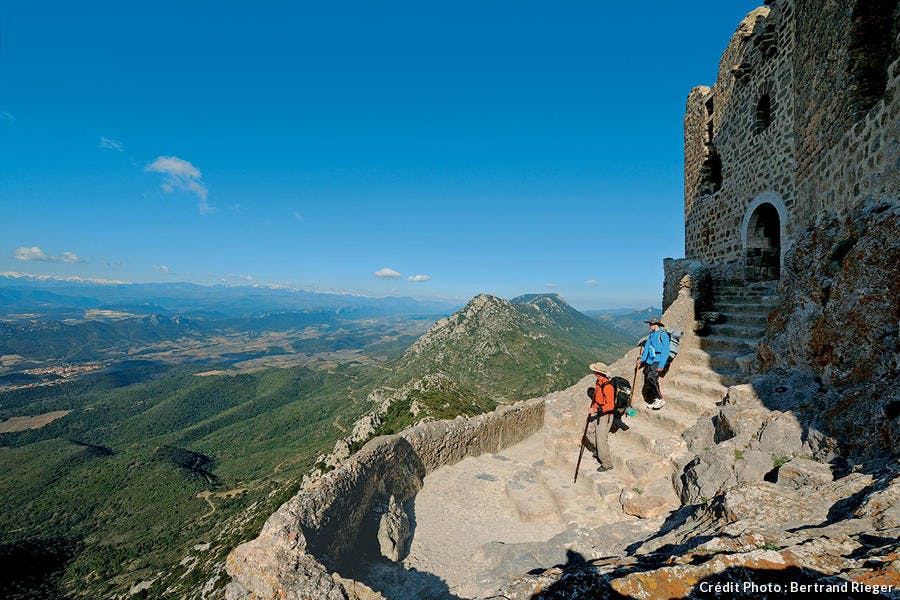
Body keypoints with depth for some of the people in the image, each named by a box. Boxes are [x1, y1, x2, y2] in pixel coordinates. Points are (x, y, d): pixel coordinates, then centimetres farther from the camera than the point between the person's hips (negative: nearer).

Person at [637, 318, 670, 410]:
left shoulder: (663, 334, -8)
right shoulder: (651, 335, 16)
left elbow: (665, 351, -12)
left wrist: (661, 365, -18)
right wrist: (642, 359, 9)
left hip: (657, 361, -8)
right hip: (649, 361, 8)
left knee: (651, 378, -24)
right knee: (647, 381, 4)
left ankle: (659, 399, -16)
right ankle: (653, 402, 14)